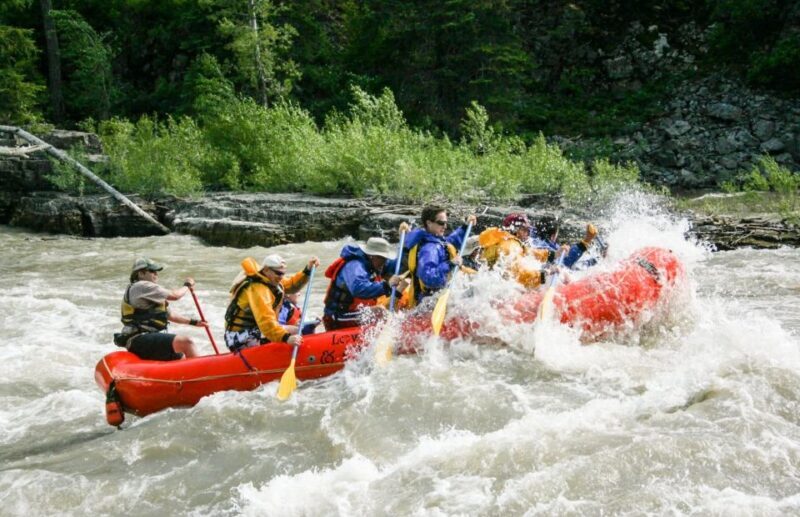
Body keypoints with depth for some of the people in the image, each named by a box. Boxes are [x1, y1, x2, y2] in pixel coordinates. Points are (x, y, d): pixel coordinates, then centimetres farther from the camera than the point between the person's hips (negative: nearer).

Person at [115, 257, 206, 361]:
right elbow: (174, 295, -10)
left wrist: (192, 321, 20)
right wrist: (187, 285, 9)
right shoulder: (141, 286, -9)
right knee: (186, 342, -24)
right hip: (141, 340, -11)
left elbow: (169, 314, 28)